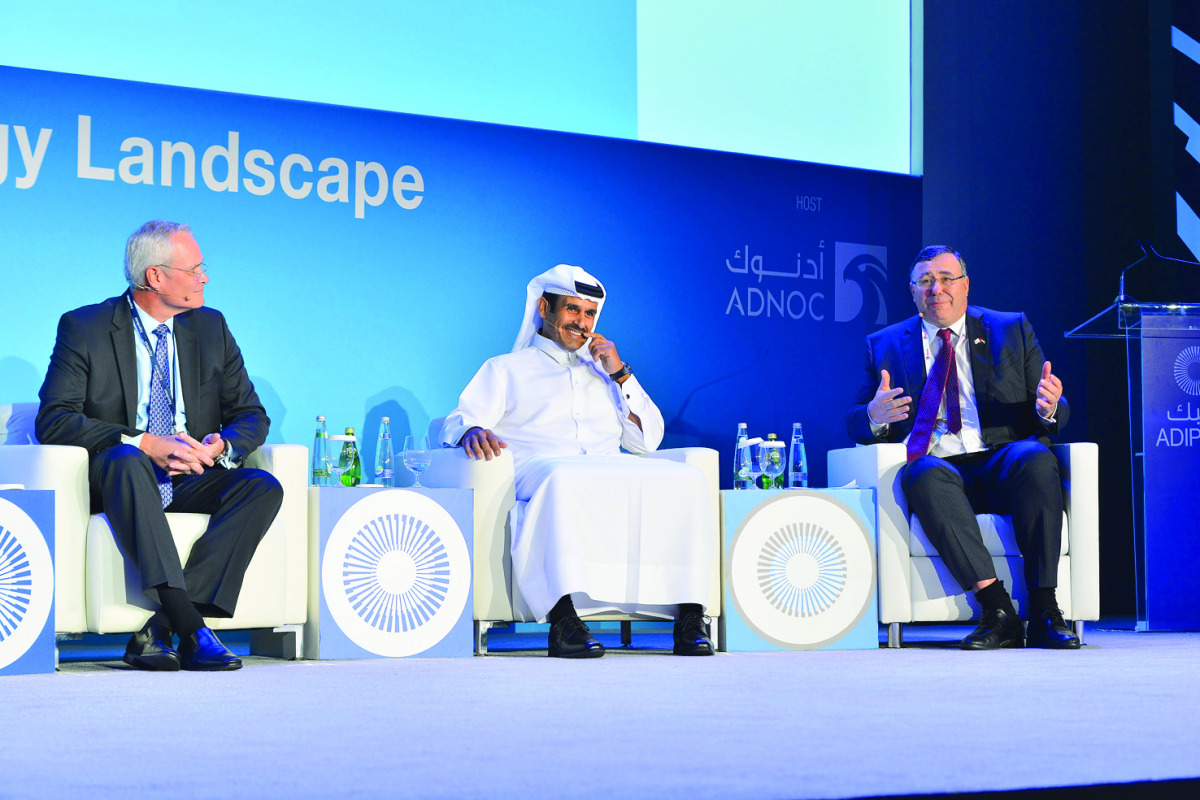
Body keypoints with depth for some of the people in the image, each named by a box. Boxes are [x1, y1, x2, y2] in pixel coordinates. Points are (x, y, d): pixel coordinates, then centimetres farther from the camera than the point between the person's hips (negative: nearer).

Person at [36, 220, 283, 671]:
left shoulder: (211, 327, 12)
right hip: (114, 480, -4)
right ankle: (191, 630, -47)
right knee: (126, 459, -38)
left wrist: (220, 446, -14)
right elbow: (53, 421, -12)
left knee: (264, 487, -25)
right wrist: (145, 444, -24)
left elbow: (252, 416, 11)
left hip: (190, 482, 4)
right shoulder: (83, 328, -1)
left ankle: (158, 632, -33)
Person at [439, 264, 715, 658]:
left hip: (612, 473, 4)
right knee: (562, 481, -42)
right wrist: (472, 431, -17)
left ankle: (689, 616, -33)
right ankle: (563, 619, -48)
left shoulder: (602, 372, 33)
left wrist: (620, 375, 14)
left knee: (687, 479, -26)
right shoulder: (506, 369, 24)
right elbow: (459, 420, 8)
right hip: (540, 470, -3)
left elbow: (648, 440, 23)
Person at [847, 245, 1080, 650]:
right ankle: (996, 609, -37)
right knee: (925, 473, -37)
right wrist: (874, 415, -12)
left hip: (1004, 466, 1)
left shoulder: (1012, 330, 16)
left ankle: (1044, 610, -31)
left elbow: (1052, 414, 13)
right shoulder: (885, 345, 17)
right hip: (937, 469, 0)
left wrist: (1048, 408, -13)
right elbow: (855, 426, 13)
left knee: (1036, 459, -34)